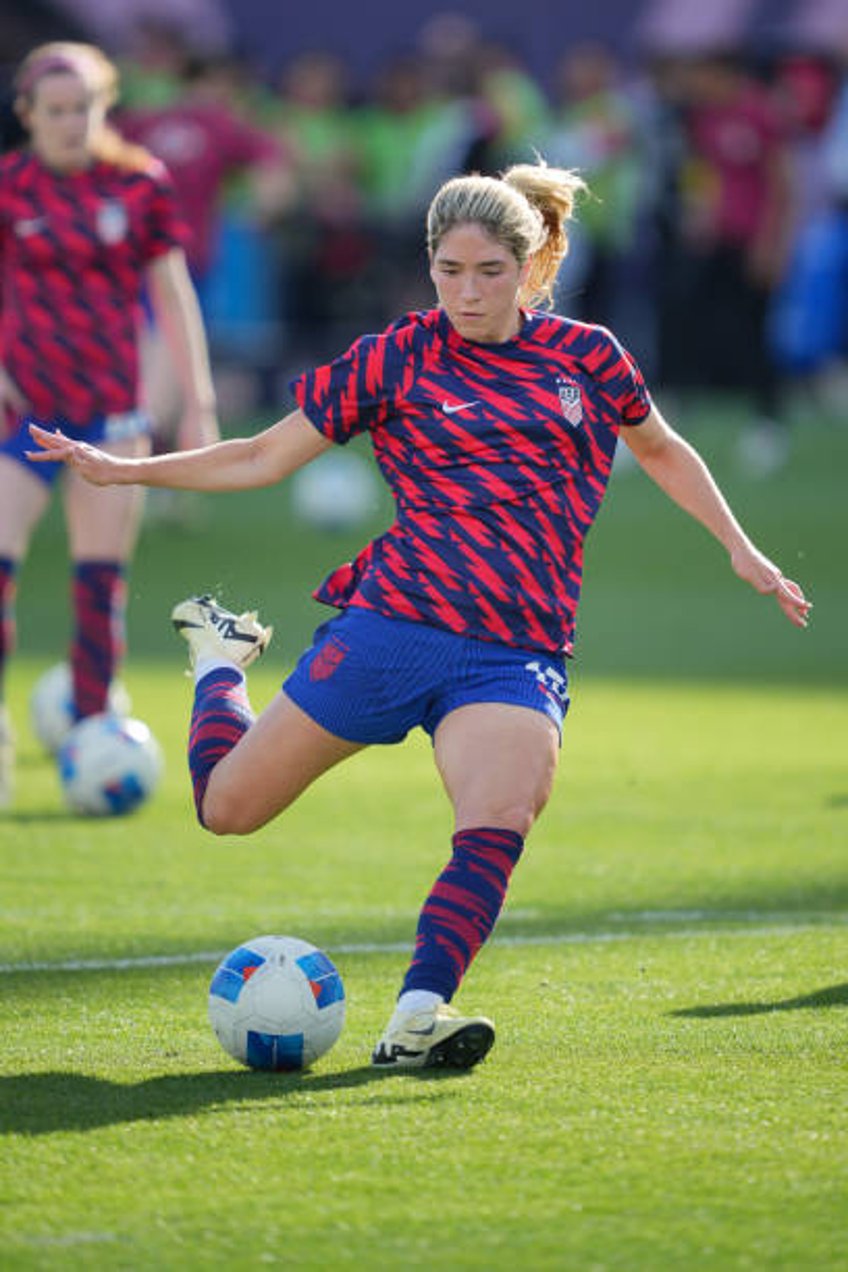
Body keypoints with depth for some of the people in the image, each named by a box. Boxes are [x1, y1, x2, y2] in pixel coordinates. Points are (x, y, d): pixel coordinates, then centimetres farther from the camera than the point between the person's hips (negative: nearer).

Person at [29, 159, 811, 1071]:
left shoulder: (585, 356, 10)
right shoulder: (396, 360, 4)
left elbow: (660, 450, 29)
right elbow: (263, 458, 8)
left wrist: (740, 551, 24)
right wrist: (125, 471, -2)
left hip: (519, 658, 1)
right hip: (392, 625, -1)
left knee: (496, 829, -28)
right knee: (228, 806, 5)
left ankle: (416, 1019, -32)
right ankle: (220, 655, 35)